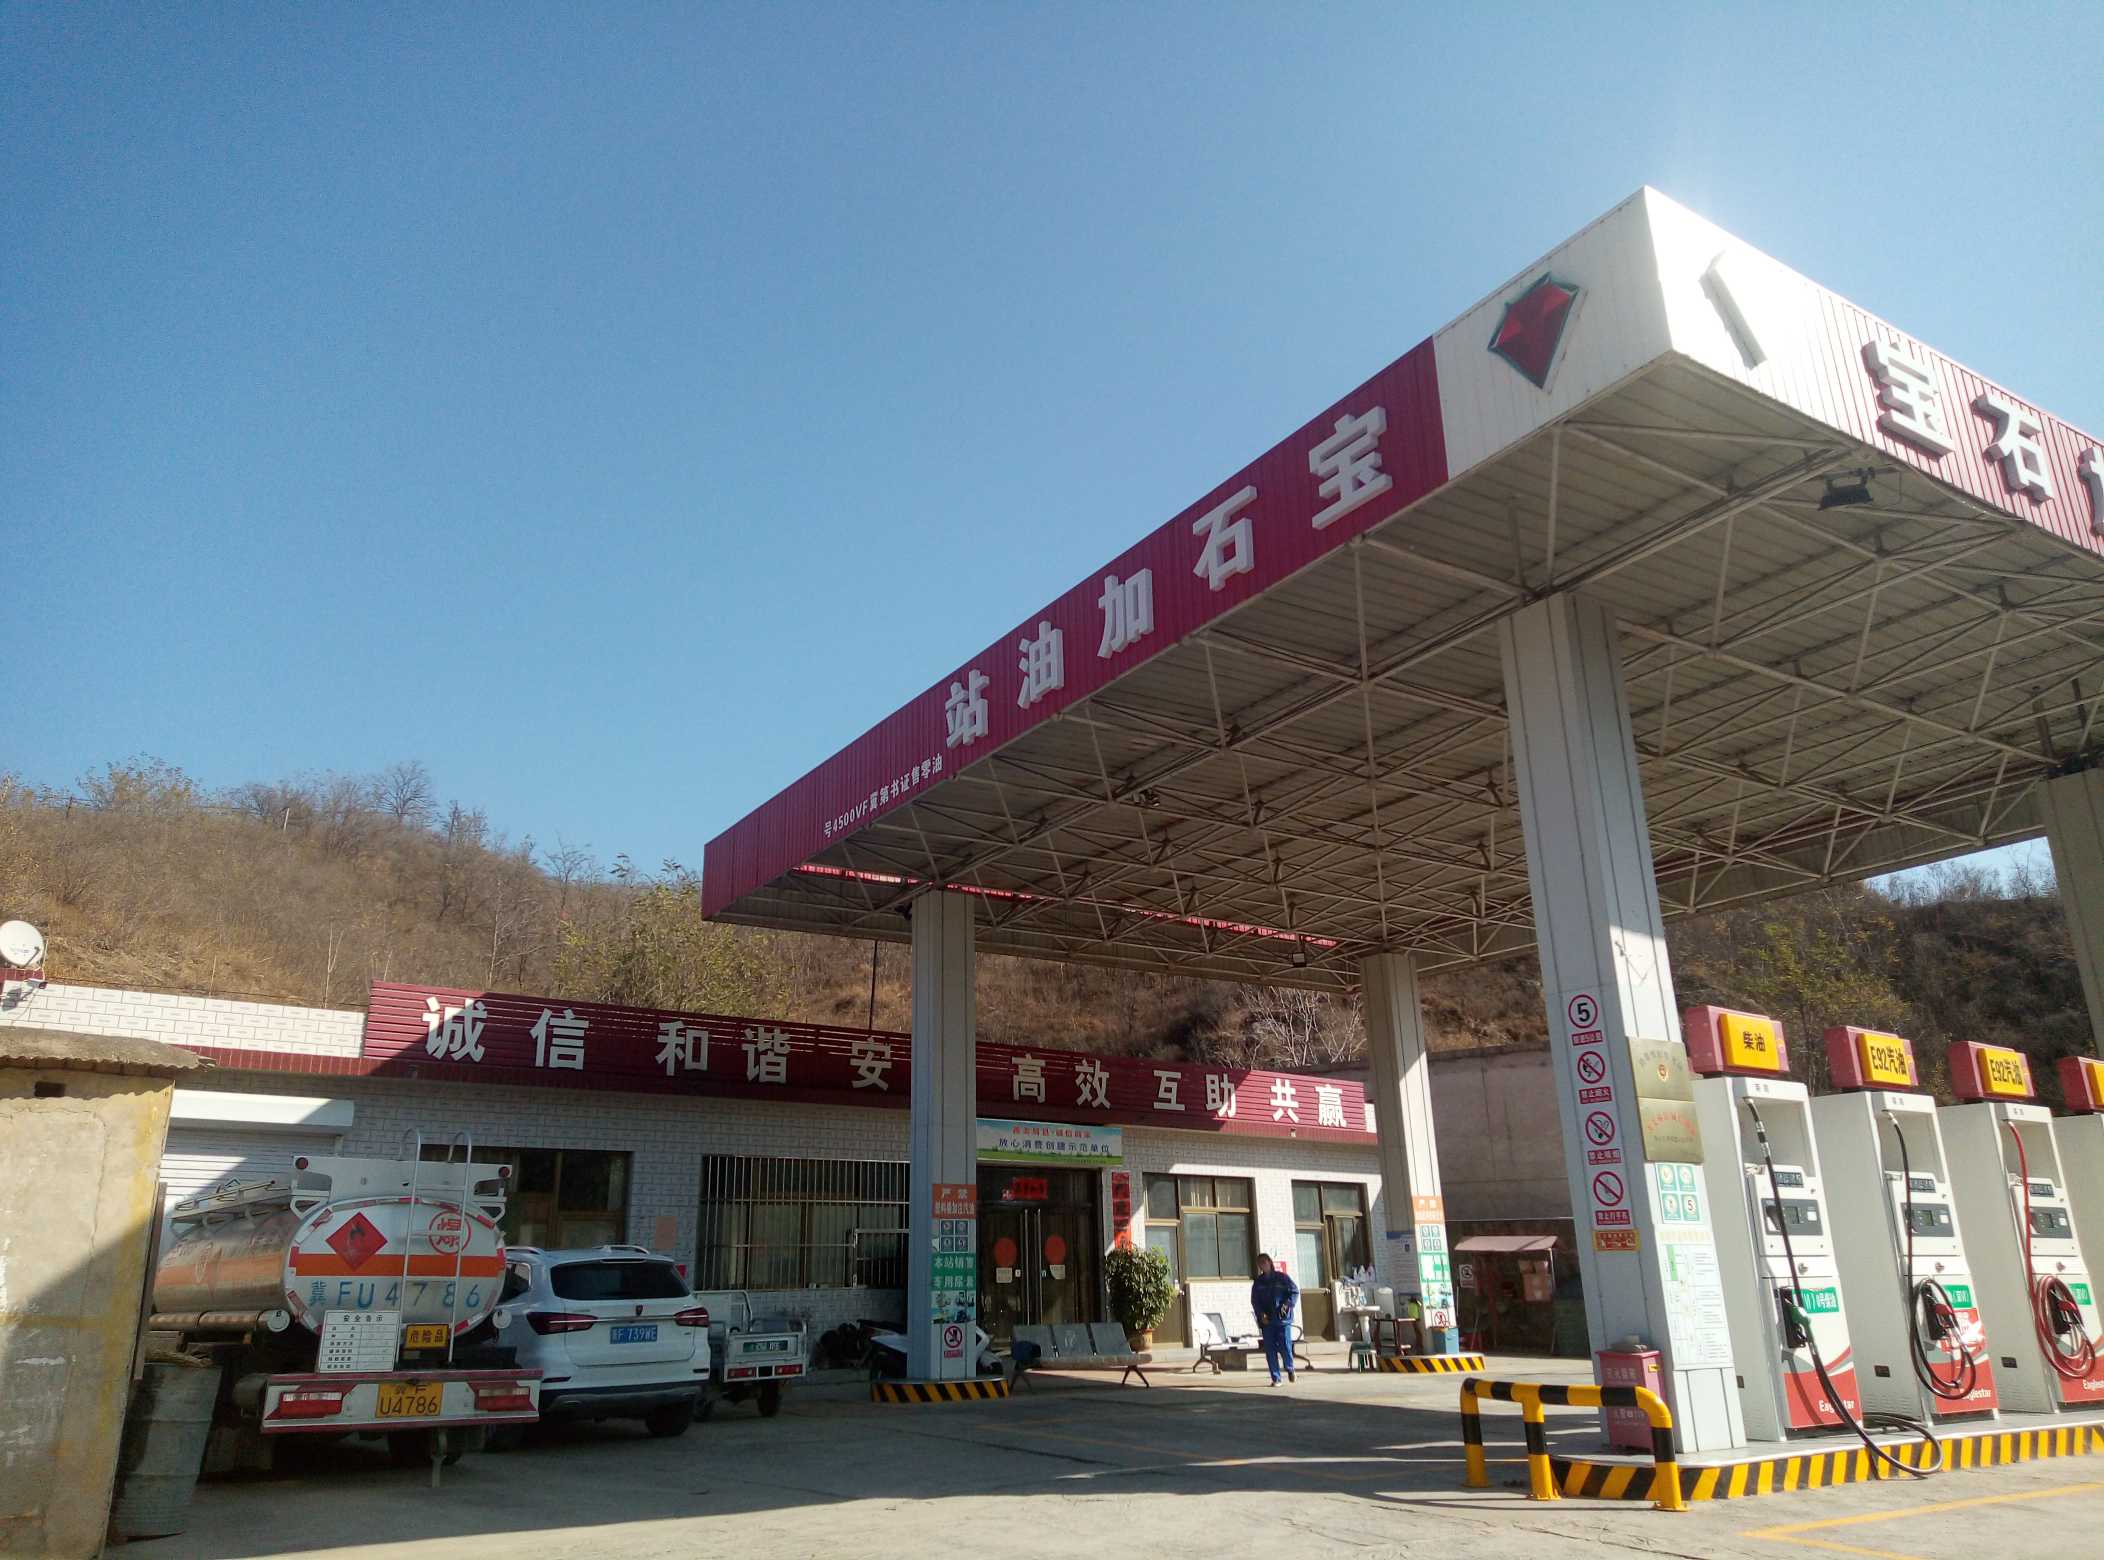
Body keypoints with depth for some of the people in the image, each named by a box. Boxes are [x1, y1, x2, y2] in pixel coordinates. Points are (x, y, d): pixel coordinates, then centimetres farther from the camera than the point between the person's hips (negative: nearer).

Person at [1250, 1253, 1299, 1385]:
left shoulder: (1282, 1277, 2)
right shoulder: (1258, 1282, 10)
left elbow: (1295, 1291, 2)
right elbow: (1254, 1300, 10)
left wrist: (1287, 1305, -11)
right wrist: (1261, 1314, -5)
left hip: (1283, 1318, -3)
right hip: (1266, 1320, 3)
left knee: (1285, 1346, -6)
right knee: (1270, 1350, -1)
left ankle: (1289, 1368, 23)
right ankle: (1275, 1378, 7)